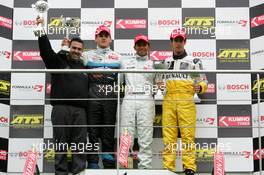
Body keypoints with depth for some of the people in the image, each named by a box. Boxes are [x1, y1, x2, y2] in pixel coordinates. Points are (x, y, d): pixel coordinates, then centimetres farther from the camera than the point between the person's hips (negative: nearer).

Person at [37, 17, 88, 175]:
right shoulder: (58, 61, 9)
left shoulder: (84, 67, 20)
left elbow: (89, 89, 23)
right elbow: (46, 50, -8)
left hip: (80, 109, 3)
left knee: (80, 142, 0)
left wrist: (89, 109, 15)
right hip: (61, 107, -3)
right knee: (61, 141, -2)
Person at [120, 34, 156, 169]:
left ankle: (145, 168, -4)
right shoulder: (126, 63, 20)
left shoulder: (154, 64, 16)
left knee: (146, 138, -6)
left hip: (146, 101, -1)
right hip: (128, 101, 1)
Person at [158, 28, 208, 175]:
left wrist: (200, 87, -12)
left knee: (188, 135, -8)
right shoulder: (166, 62, 22)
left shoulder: (194, 61, 10)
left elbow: (203, 81, 8)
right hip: (168, 102, 3)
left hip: (186, 102, -3)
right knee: (168, 135, 1)